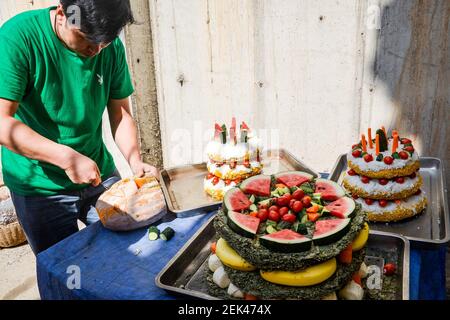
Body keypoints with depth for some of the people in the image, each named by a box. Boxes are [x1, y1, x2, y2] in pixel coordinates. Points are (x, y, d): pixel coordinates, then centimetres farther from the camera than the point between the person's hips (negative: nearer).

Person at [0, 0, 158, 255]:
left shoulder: (112, 47, -4)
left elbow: (120, 112, 1)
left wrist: (136, 161, -14)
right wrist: (68, 158, -30)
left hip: (101, 175, 4)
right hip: (40, 188, -3)